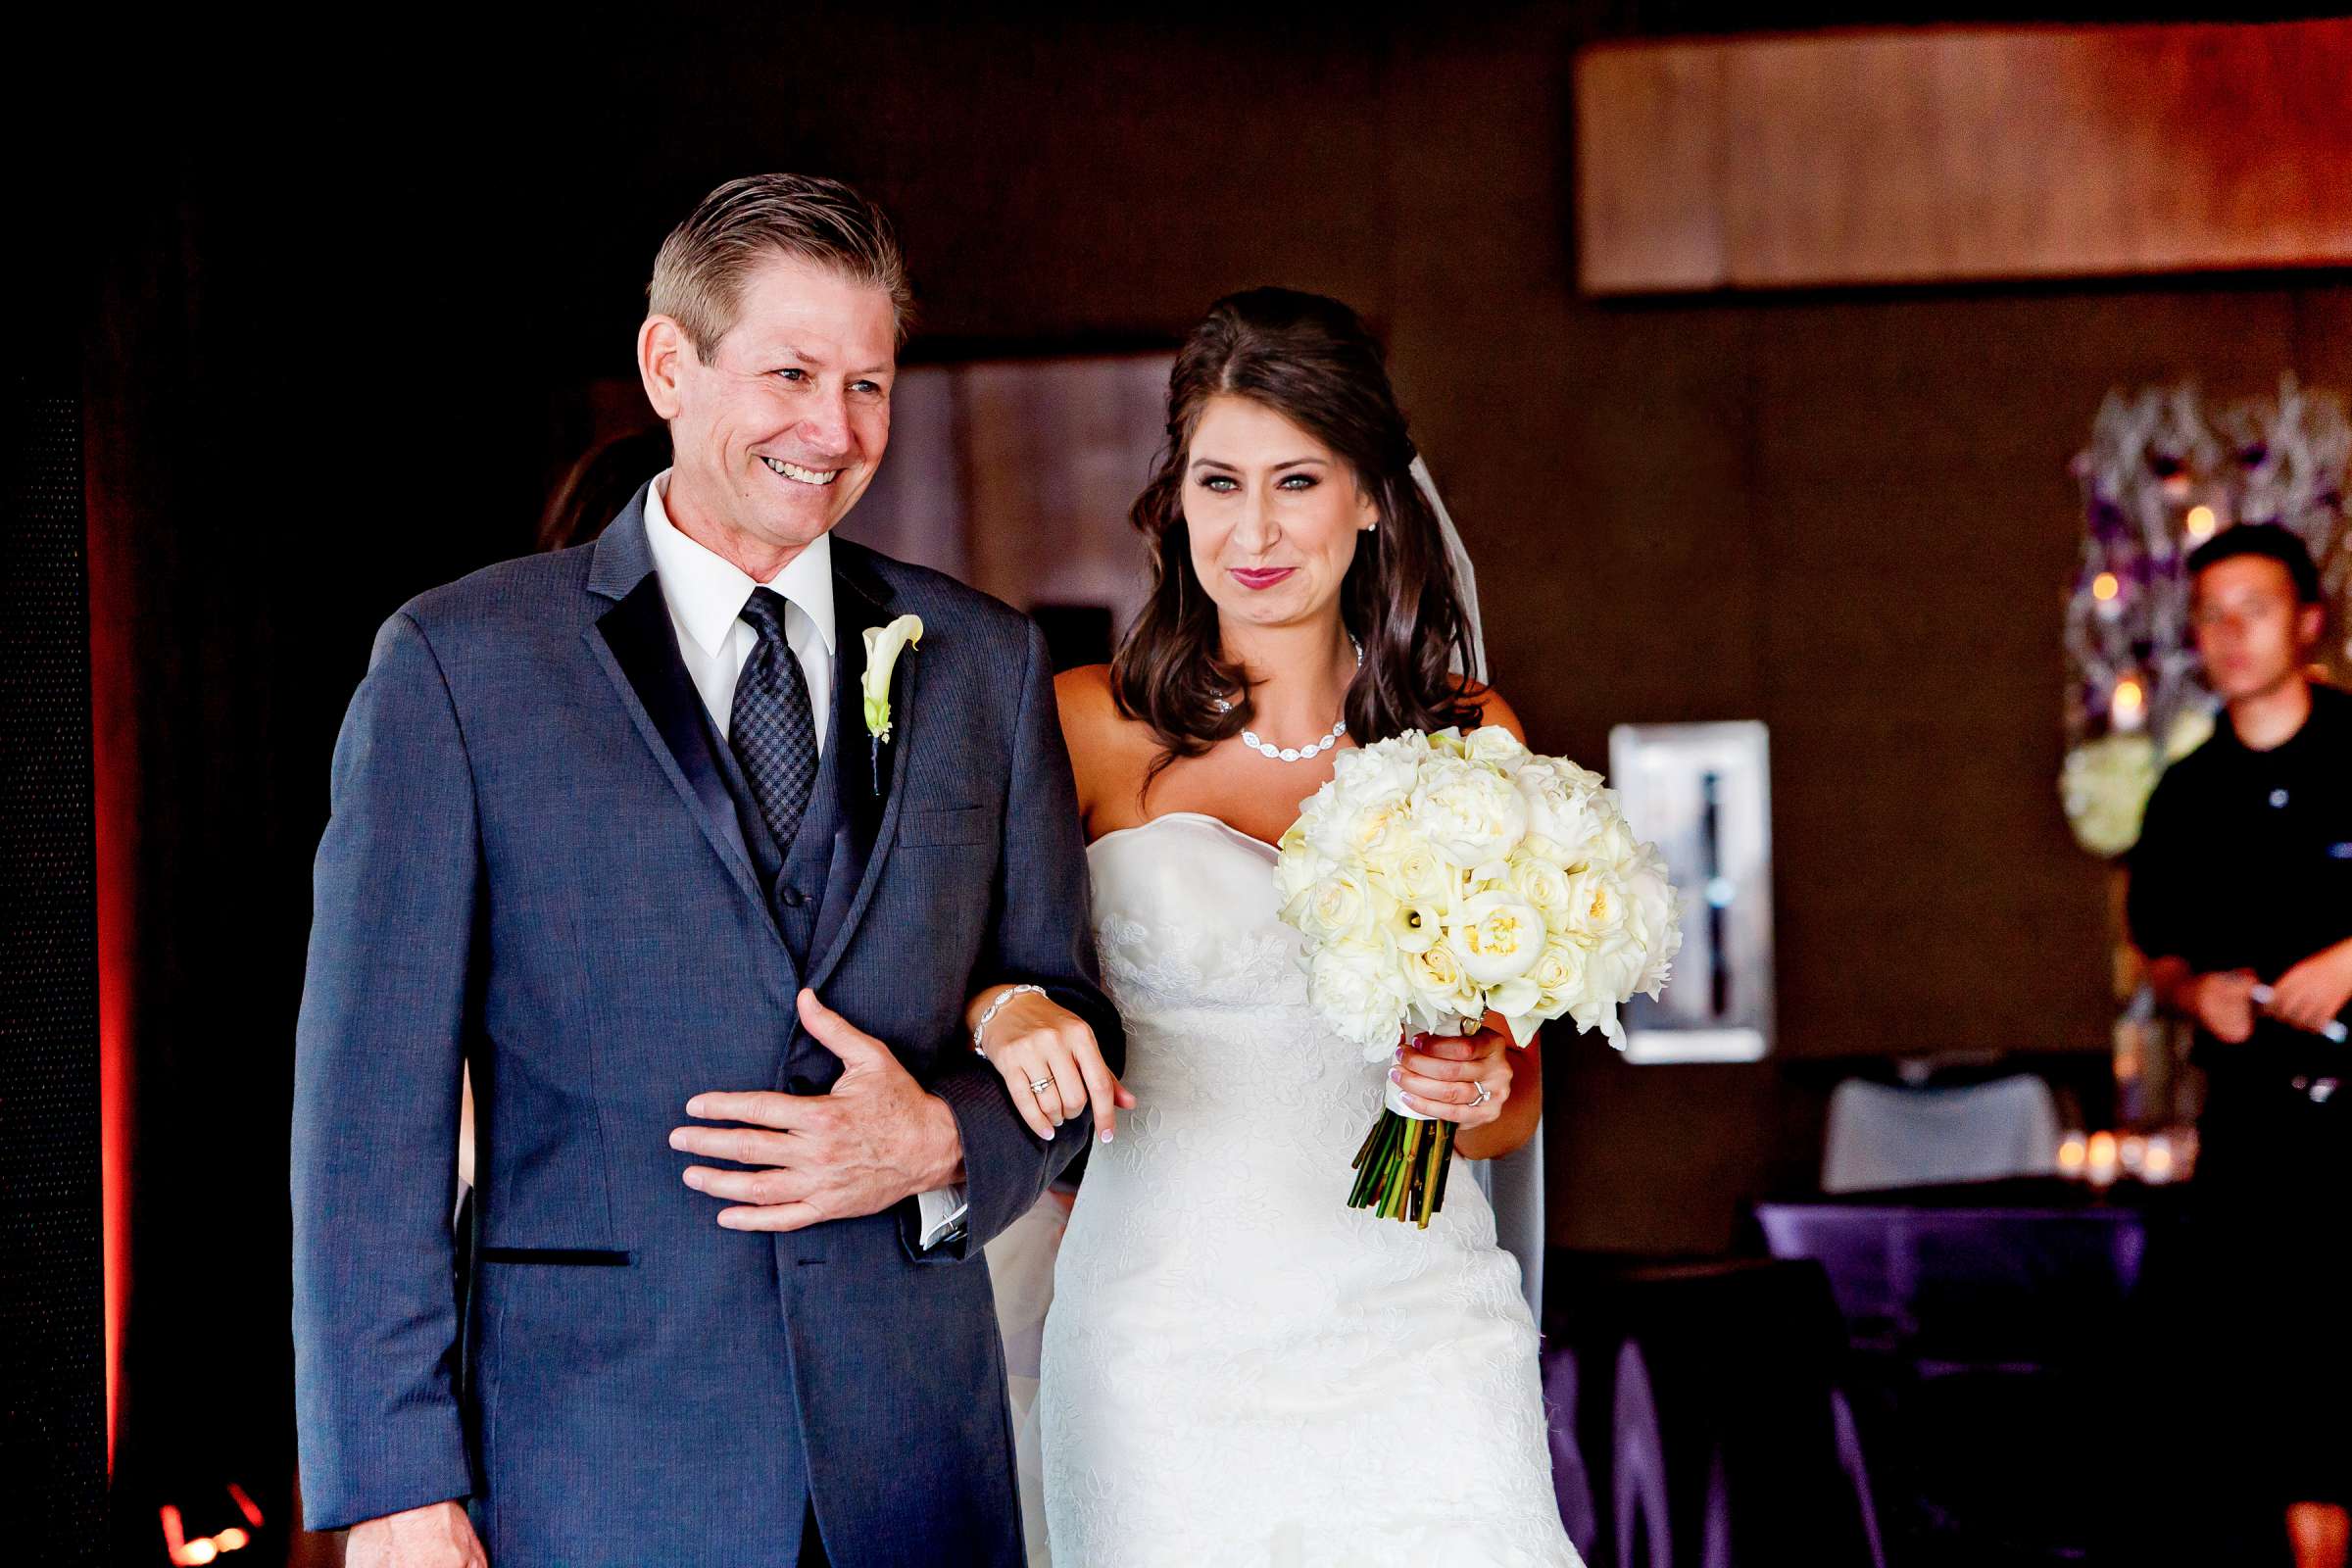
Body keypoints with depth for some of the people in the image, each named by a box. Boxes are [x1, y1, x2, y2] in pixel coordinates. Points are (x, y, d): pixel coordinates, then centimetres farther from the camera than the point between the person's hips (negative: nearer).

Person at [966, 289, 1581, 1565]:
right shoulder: (1088, 729, 0)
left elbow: (1517, 1105, 12)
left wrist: (1479, 1091, -11)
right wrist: (1005, 1012, -15)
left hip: (1415, 1317, 1)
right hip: (1167, 1332, -1)